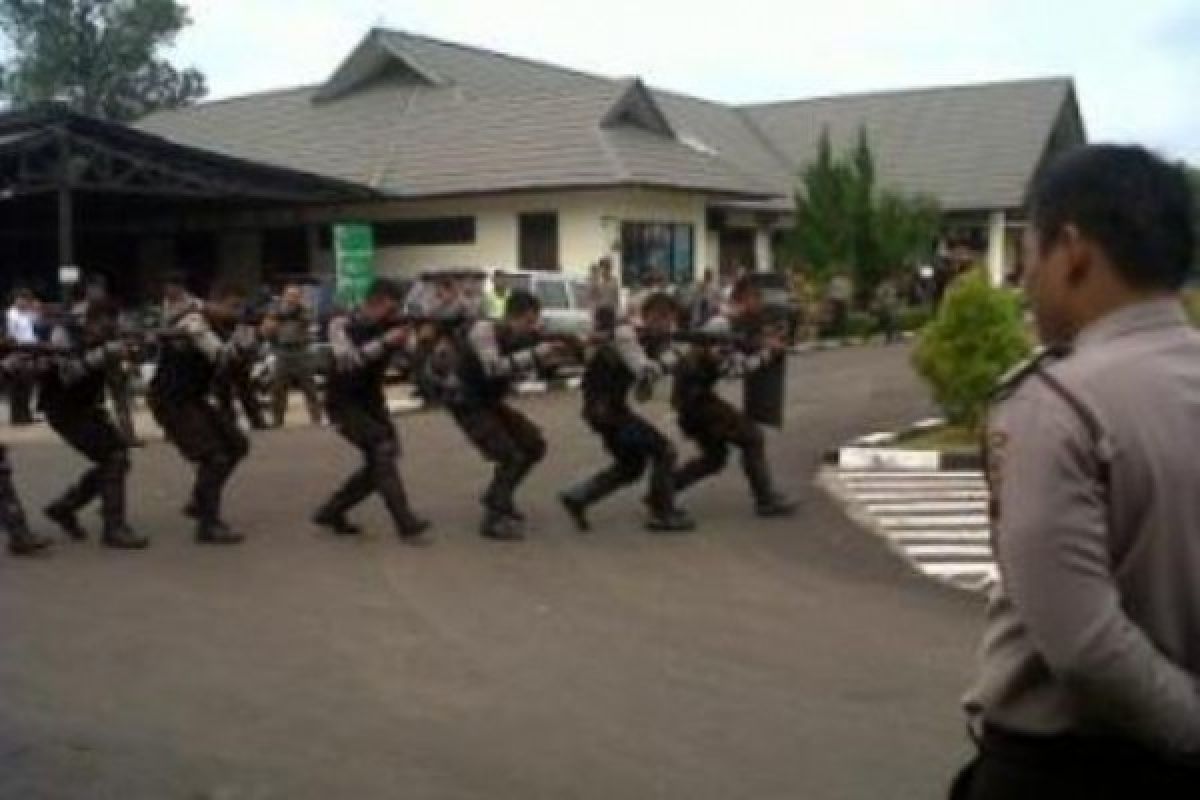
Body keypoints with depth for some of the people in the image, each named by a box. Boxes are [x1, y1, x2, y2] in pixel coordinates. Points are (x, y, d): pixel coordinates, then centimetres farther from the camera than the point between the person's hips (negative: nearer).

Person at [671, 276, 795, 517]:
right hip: (695, 395, -10)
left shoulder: (733, 325, 12)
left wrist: (766, 344, 5)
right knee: (751, 438, -4)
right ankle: (767, 500, 2)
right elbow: (731, 368, -23)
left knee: (714, 456, 17)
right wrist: (766, 352, -14)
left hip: (692, 395, 10)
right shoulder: (722, 326, -18)